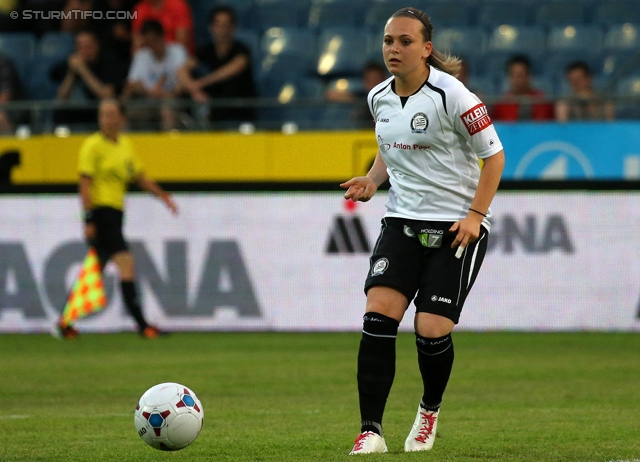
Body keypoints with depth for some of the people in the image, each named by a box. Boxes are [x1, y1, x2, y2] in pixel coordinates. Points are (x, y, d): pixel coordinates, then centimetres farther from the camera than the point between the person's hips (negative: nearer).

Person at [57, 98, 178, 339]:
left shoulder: (125, 145, 14)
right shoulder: (93, 145, -8)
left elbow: (140, 177, 24)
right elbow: (85, 183, -12)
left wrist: (163, 196, 16)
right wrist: (88, 219, -18)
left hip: (115, 211, 8)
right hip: (100, 211, -8)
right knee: (126, 264, -15)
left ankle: (66, 322, 21)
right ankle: (141, 324, -15)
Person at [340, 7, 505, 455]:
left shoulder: (450, 95, -14)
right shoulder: (379, 98, 5)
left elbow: (494, 154, -7)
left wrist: (475, 215, -15)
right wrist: (372, 181, 4)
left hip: (457, 225, -5)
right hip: (403, 220, 5)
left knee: (432, 330, -10)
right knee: (378, 315, -15)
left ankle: (430, 410, 23)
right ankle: (371, 432, -14)